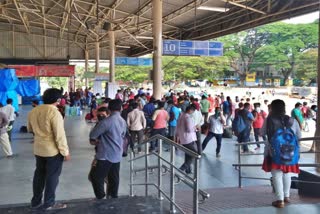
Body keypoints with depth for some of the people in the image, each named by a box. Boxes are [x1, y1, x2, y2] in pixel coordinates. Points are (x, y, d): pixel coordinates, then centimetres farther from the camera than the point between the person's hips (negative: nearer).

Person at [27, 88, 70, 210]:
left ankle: (35, 201, 28)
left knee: (39, 174, 18)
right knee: (52, 176, 7)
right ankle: (49, 203, 16)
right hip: (53, 150, -7)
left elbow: (30, 129, 18)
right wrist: (65, 151, -15)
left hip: (38, 149, 7)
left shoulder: (33, 111, 3)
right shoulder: (54, 112, -21)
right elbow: (60, 135, -22)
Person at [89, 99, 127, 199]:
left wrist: (94, 140, 12)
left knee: (95, 176, 4)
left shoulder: (107, 121, -18)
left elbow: (93, 134, -12)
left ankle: (101, 198, 5)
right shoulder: (123, 122, 5)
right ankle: (113, 197, 22)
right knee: (114, 179, 15)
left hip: (105, 155, -7)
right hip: (117, 155, 7)